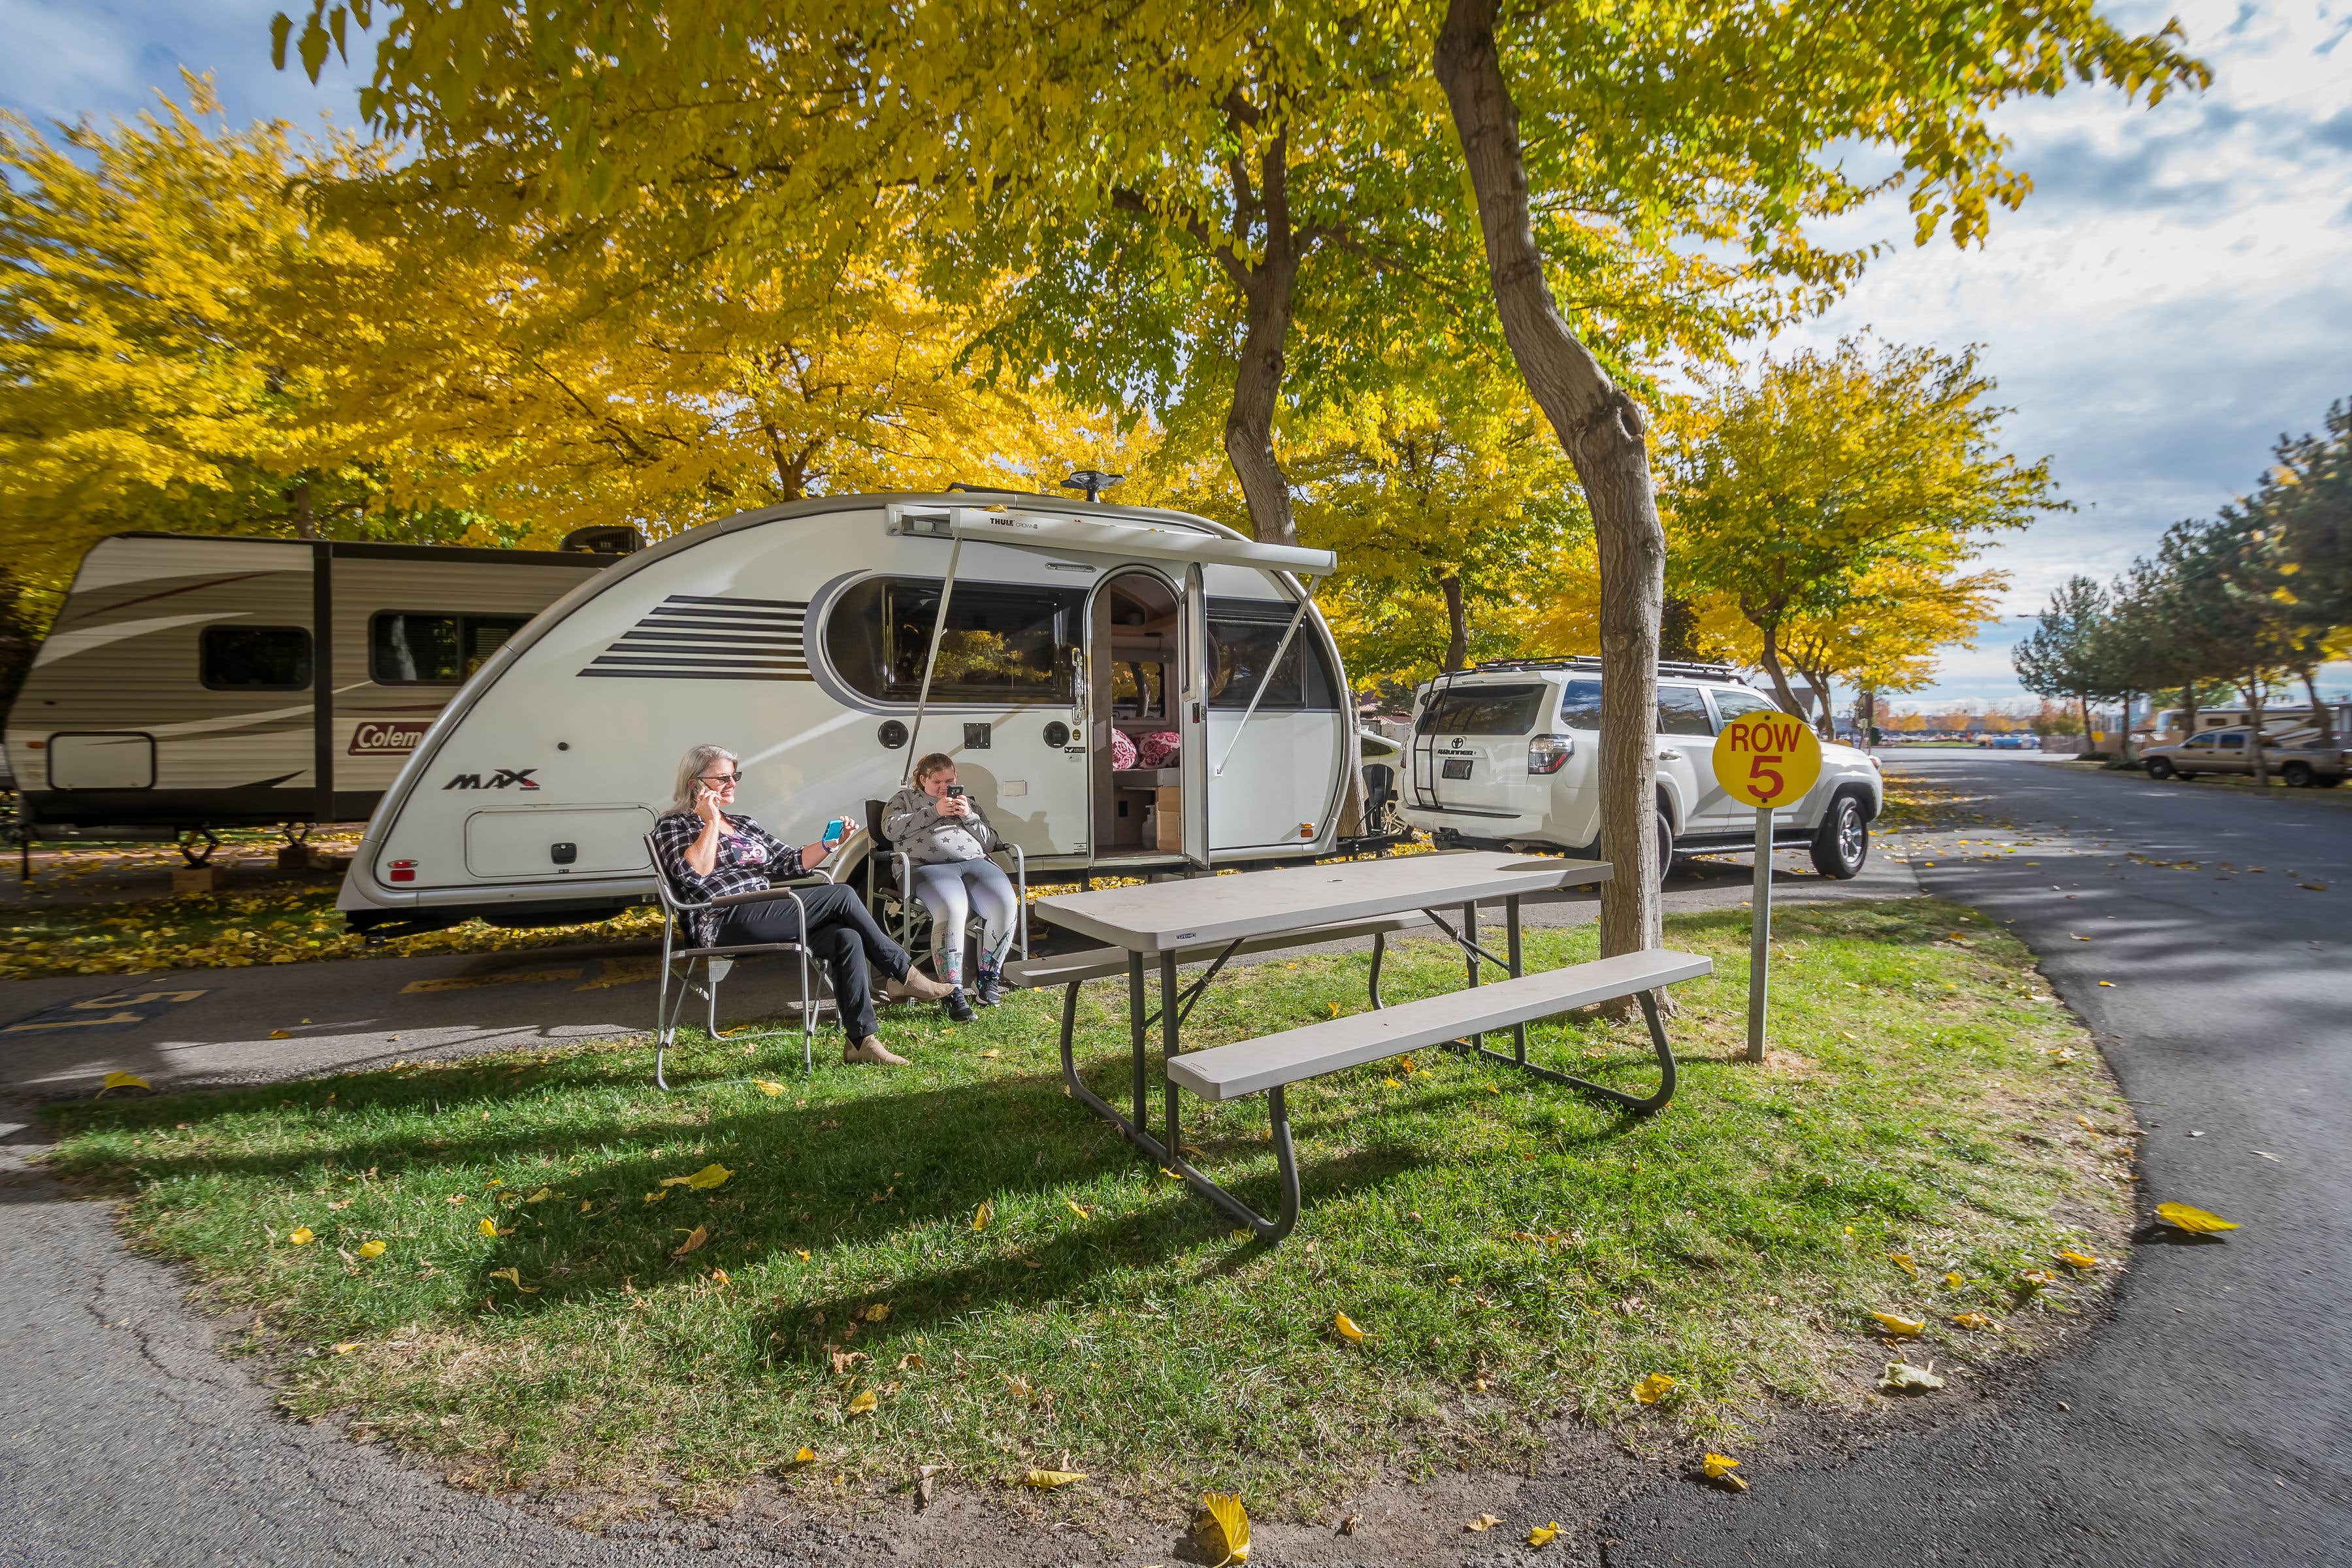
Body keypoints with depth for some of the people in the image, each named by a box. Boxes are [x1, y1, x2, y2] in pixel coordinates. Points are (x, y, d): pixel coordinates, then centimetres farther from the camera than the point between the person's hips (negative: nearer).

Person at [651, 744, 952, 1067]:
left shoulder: (744, 825, 26)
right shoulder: (673, 826, 7)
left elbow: (790, 863, 21)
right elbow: (695, 874, -13)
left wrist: (830, 844, 6)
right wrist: (712, 821, -8)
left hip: (765, 916, 7)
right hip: (728, 925, -7)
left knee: (847, 938, -21)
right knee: (842, 895, -20)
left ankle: (861, 1039, -20)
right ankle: (903, 973, -8)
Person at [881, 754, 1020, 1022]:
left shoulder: (968, 801, 29)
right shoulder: (905, 798, 23)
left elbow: (992, 842, 21)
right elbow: (890, 829, 2)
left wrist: (969, 816, 3)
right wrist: (934, 812, -1)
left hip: (975, 862, 4)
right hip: (930, 867, -3)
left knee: (1006, 904, -27)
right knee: (952, 910, -37)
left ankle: (989, 978, -10)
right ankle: (953, 994, -32)